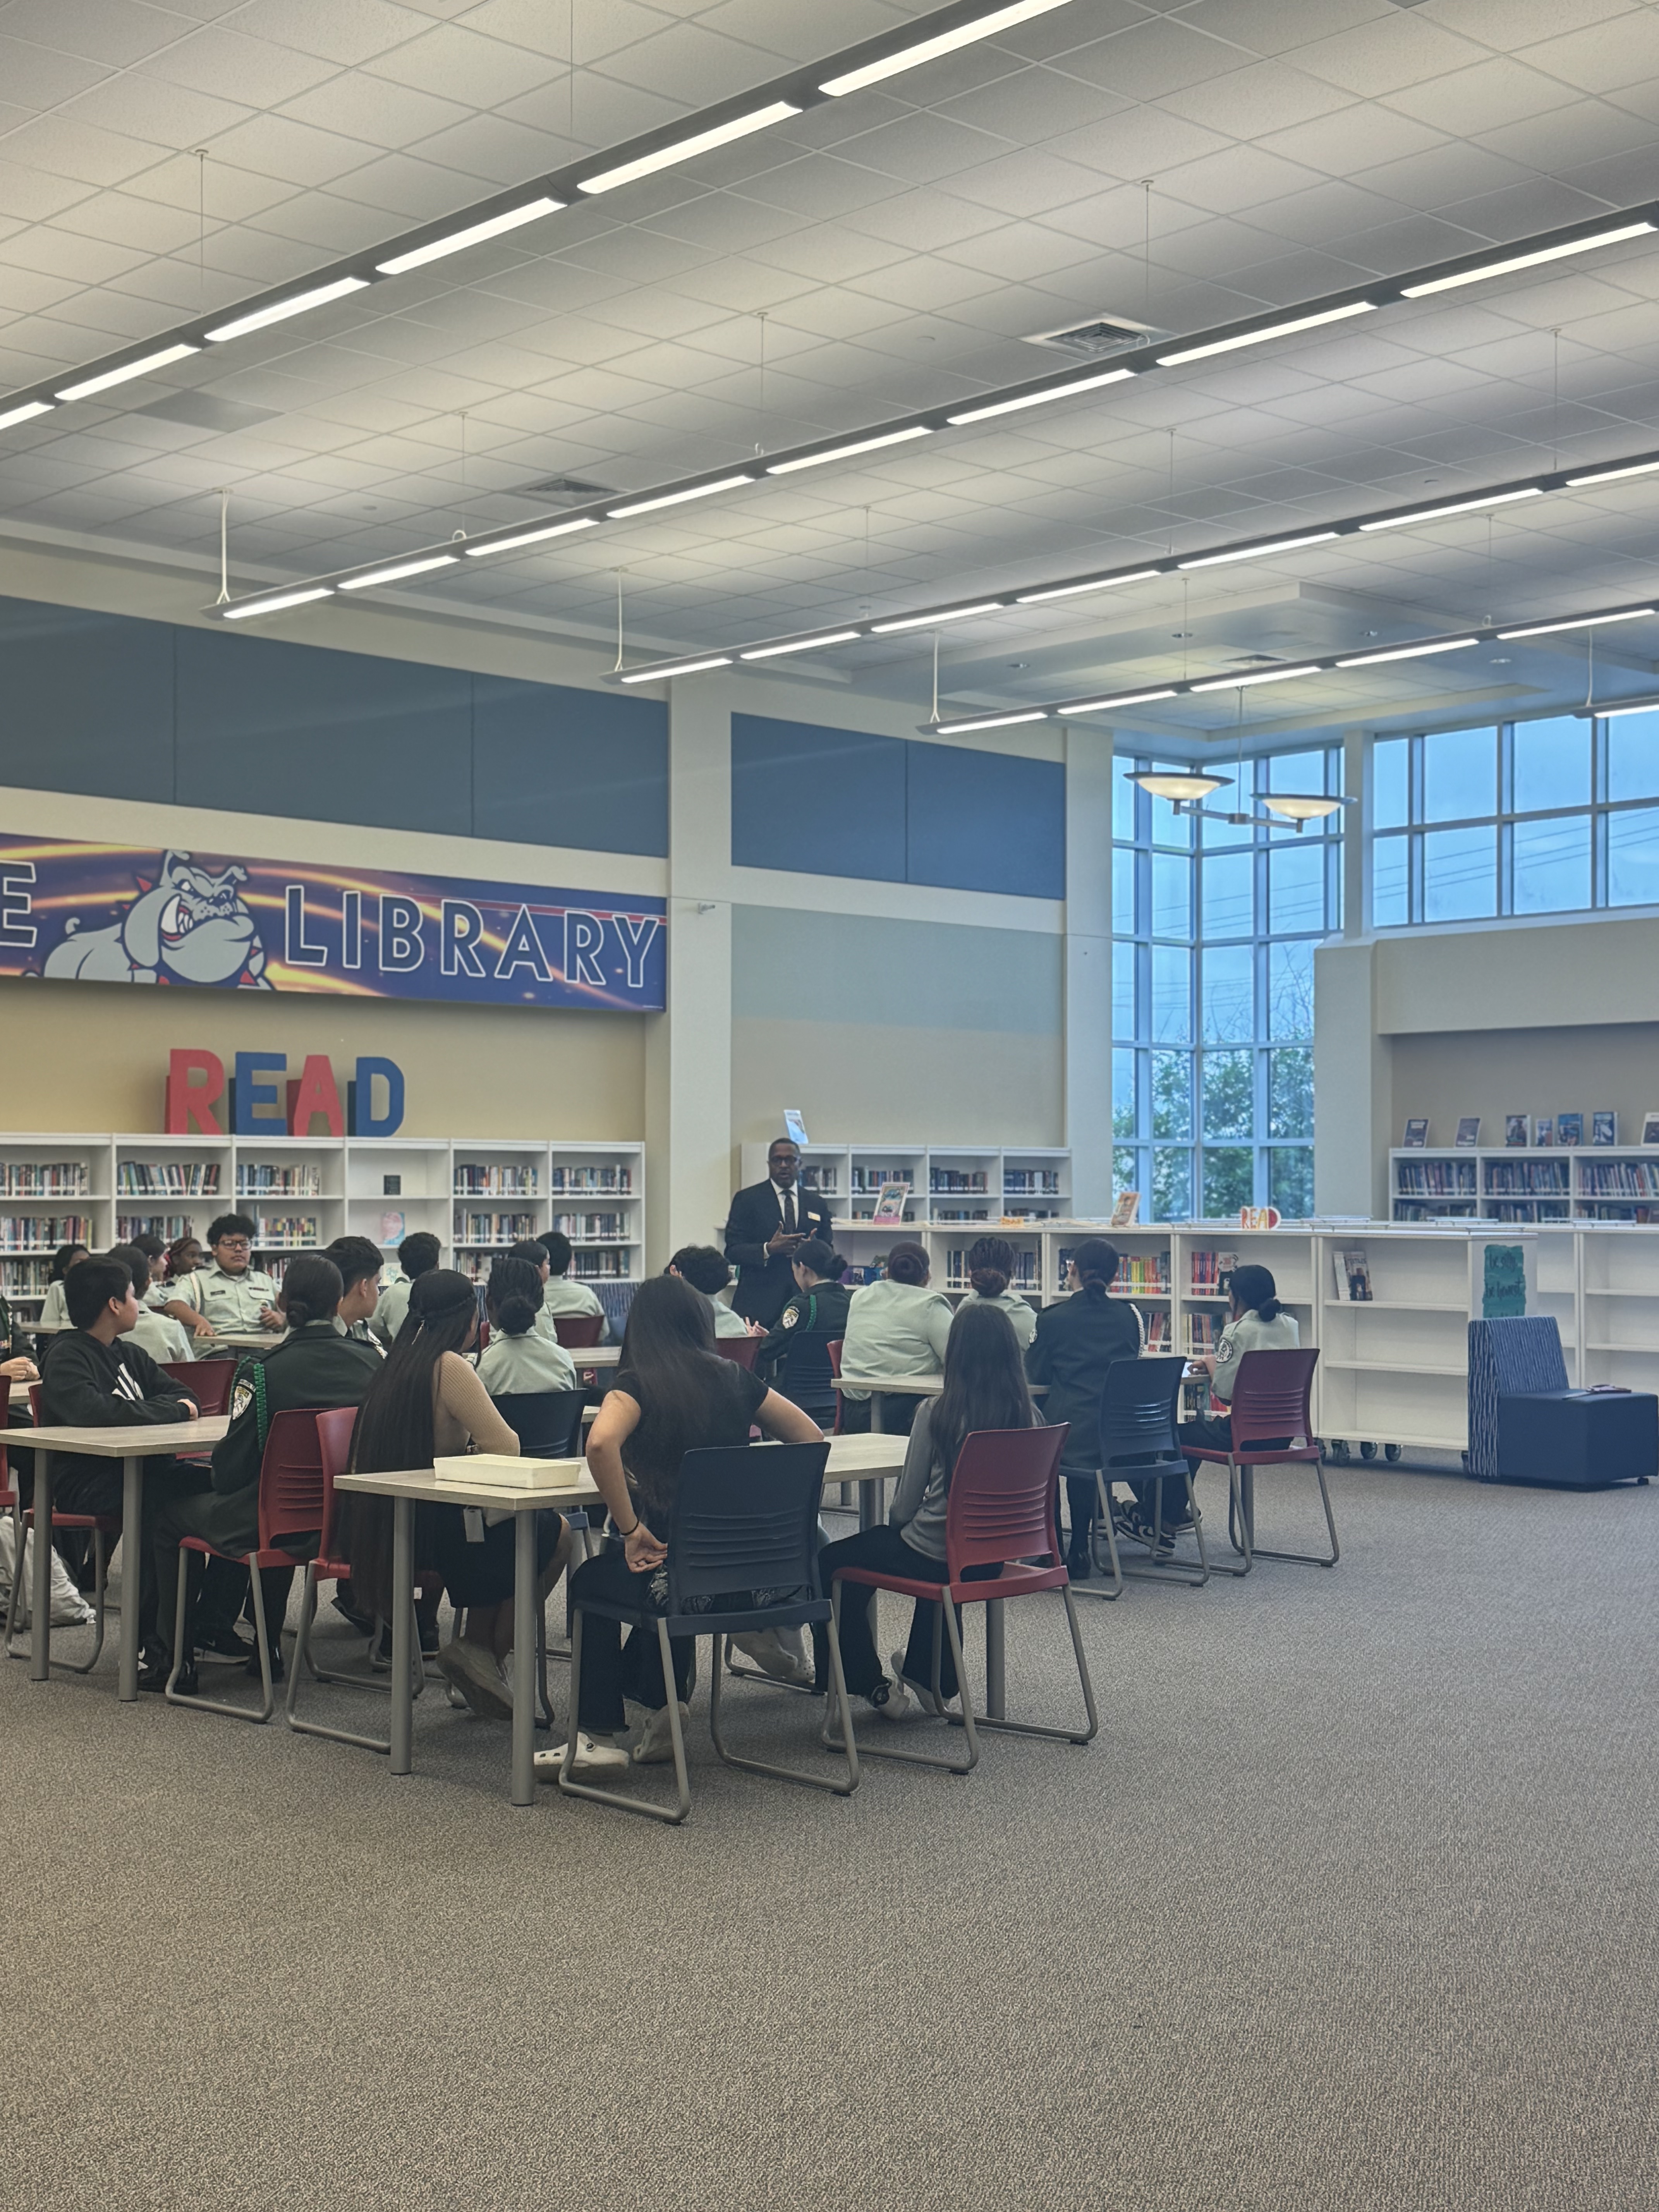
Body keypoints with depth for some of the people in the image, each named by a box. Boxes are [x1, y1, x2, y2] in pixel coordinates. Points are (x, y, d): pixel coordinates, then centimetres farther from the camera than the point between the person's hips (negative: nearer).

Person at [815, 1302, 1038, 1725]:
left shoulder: (937, 1413, -18)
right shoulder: (1030, 1416, -6)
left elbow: (905, 1505, -12)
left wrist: (898, 1522, 13)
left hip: (934, 1557, -6)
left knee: (830, 1564, 16)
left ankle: (872, 1686, 23)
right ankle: (933, 1682, 51)